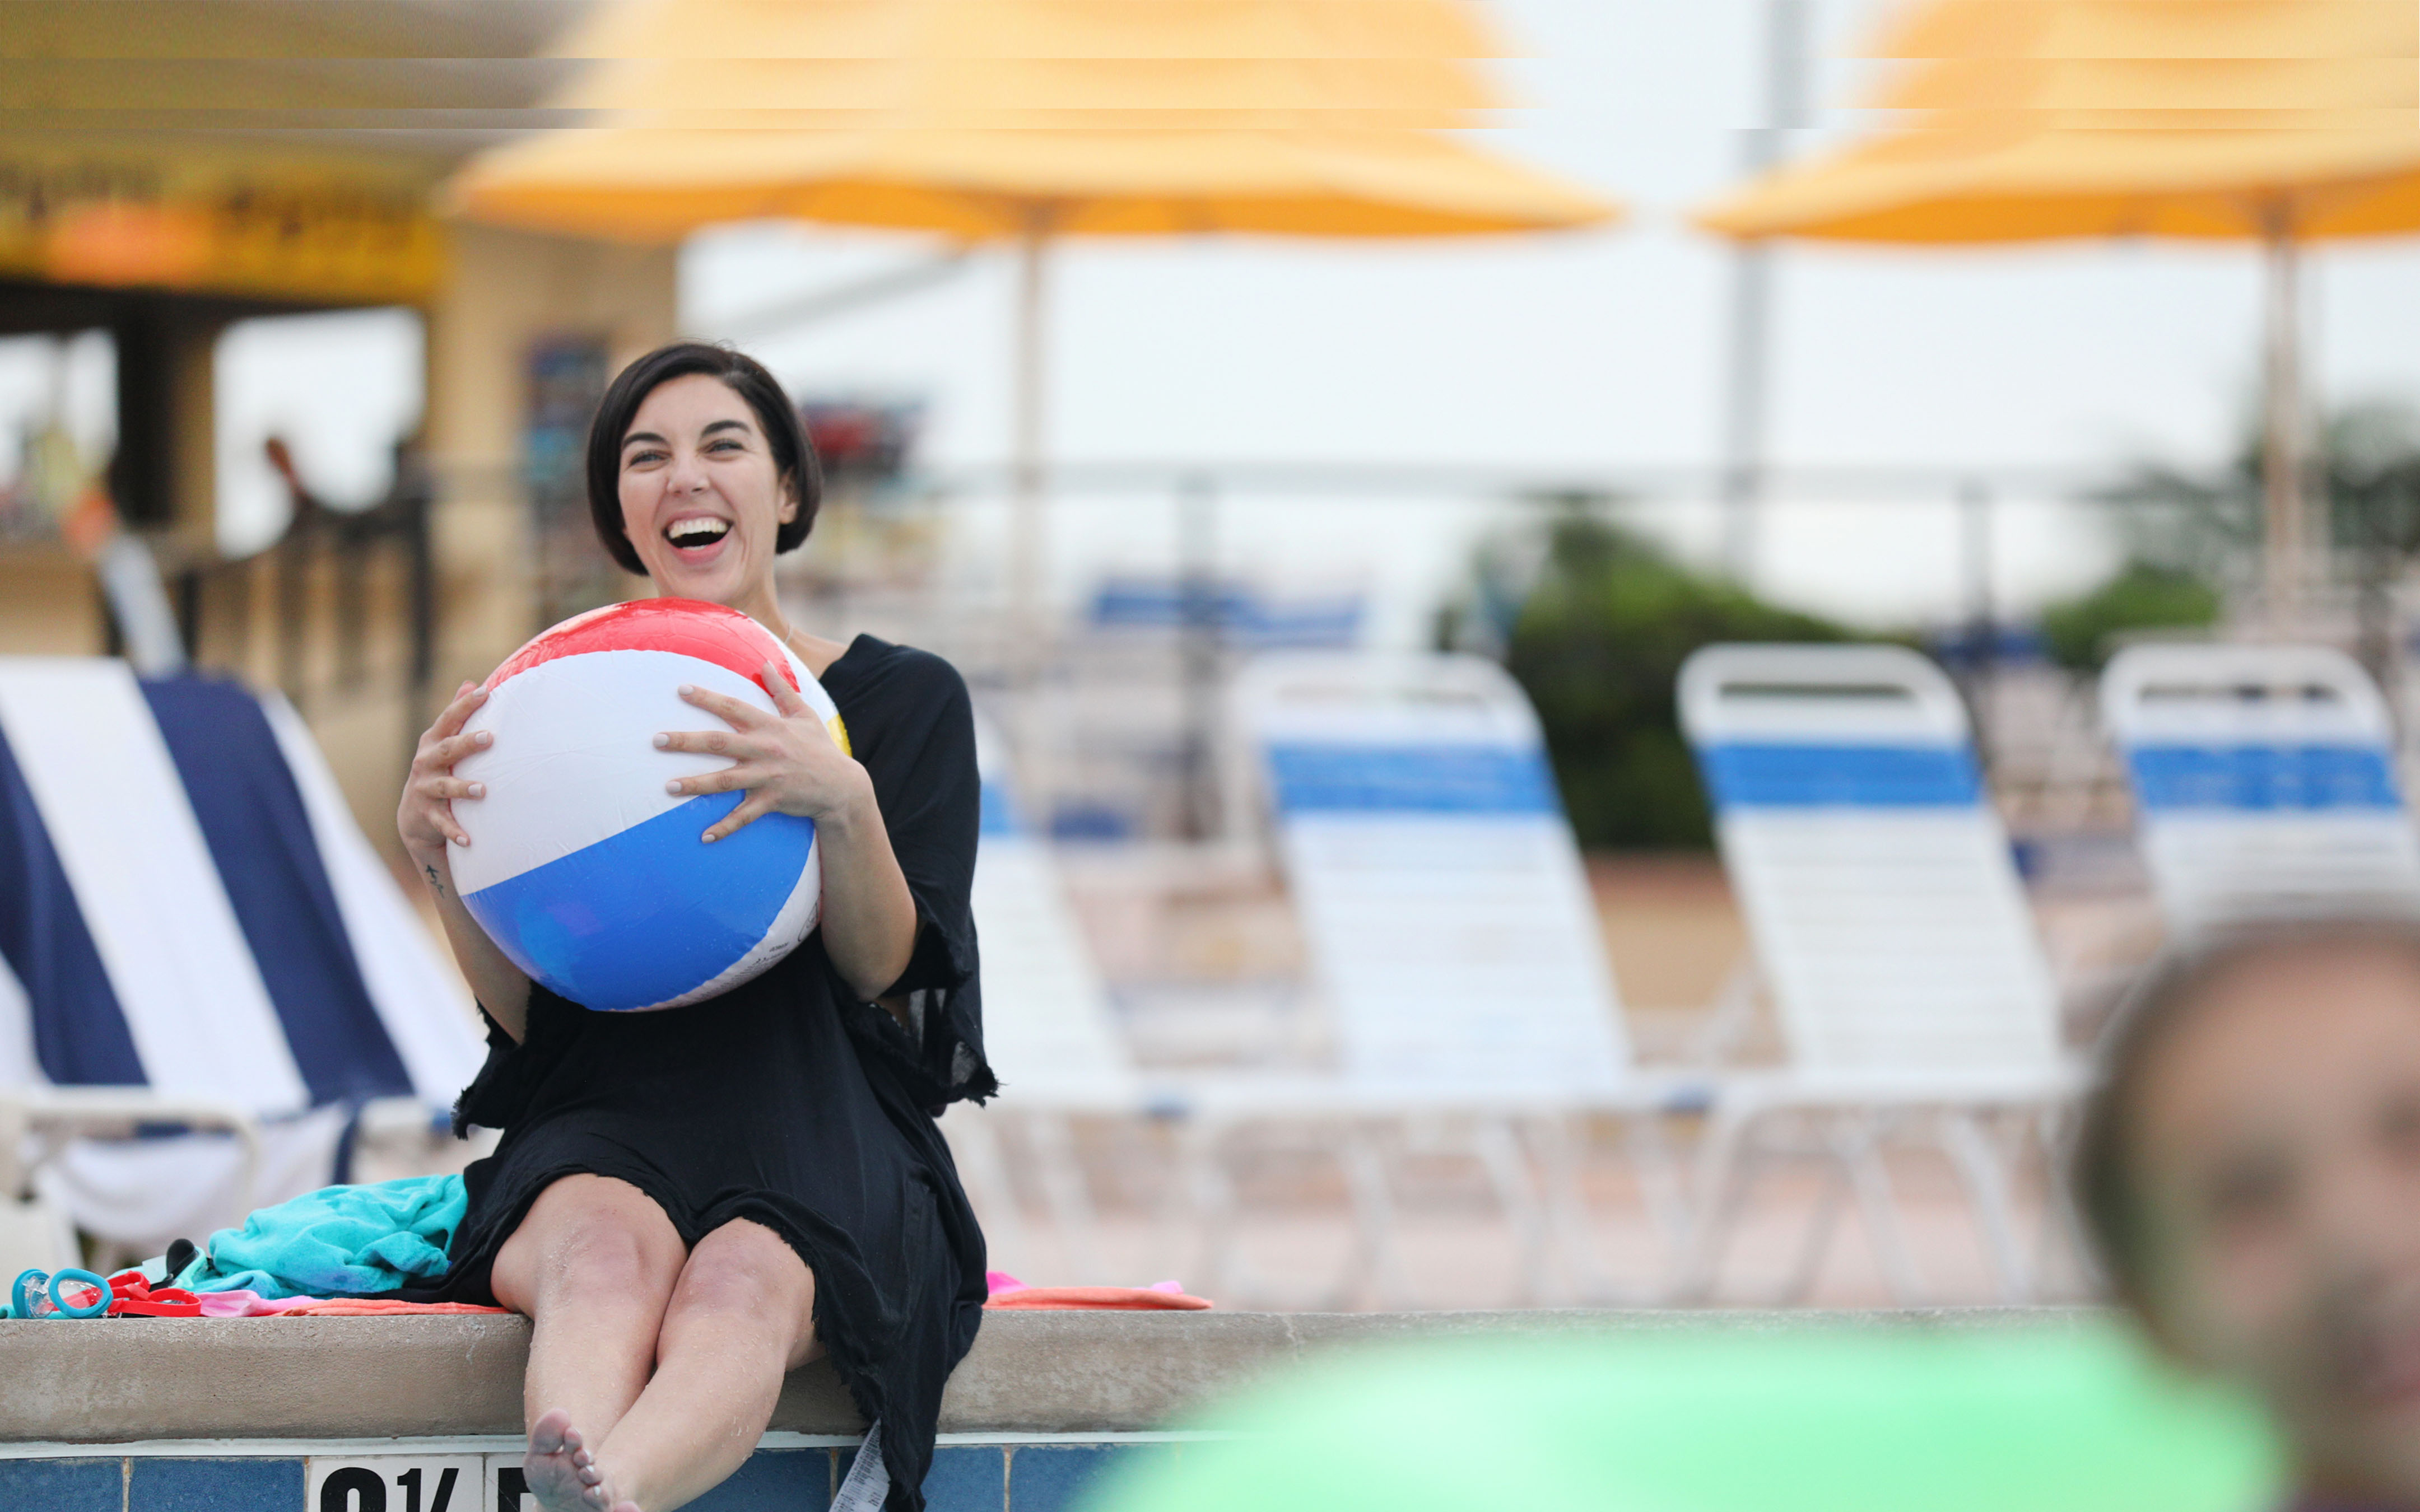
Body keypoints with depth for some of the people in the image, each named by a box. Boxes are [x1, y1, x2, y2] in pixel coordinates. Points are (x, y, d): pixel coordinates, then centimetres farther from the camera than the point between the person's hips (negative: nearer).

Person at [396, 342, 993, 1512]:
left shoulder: (906, 700, 11)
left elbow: (889, 979, -1)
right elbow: (523, 1018, 9)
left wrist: (844, 803, -21)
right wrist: (432, 850, -9)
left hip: (821, 1144, -1)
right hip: (608, 1135, 1)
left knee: (739, 1284, -40)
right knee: (613, 1251, -39)